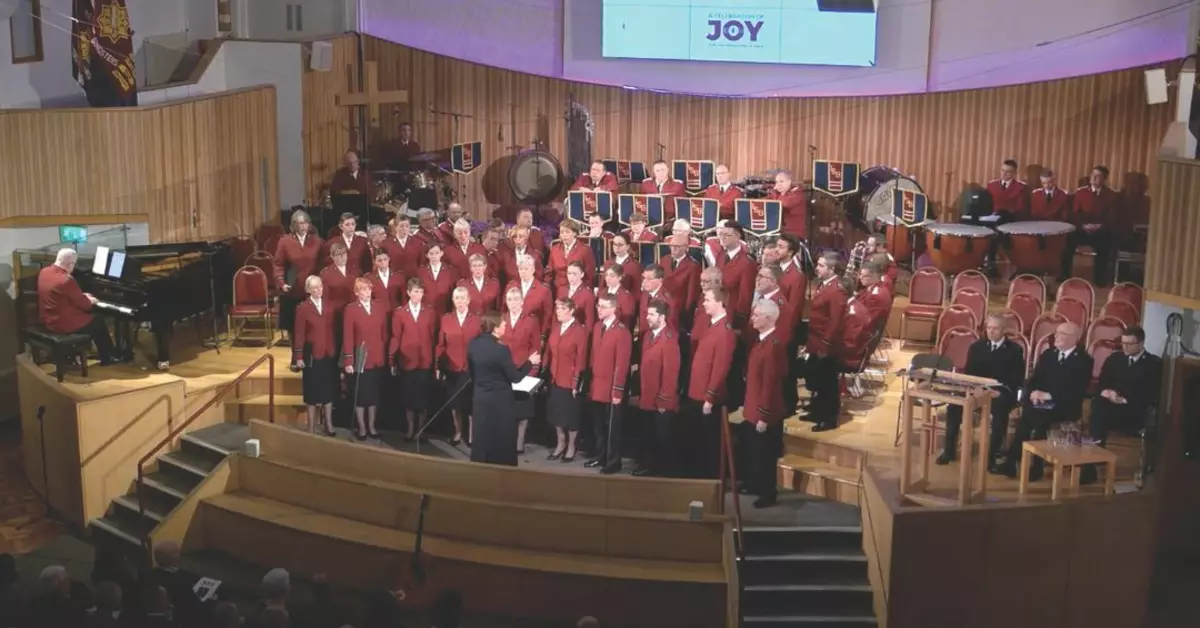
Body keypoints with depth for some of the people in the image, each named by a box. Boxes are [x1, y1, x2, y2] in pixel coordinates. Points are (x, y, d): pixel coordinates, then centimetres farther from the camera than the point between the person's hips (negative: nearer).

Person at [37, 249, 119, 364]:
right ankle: (107, 358, 26)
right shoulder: (66, 280, -27)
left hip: (47, 320, 9)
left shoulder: (44, 272, 1)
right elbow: (83, 304, -16)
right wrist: (90, 301, 6)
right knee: (99, 324, 13)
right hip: (63, 324, -9)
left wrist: (82, 296, 19)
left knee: (90, 319, 28)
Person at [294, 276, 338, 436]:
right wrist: (298, 357, -10)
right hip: (312, 355, -4)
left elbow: (334, 329, 5)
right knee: (313, 392, 6)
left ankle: (328, 424, 22)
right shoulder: (302, 308, -8)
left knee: (329, 390, 11)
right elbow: (299, 334, -8)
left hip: (330, 354, 4)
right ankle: (312, 427, 17)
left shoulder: (329, 306, 5)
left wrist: (337, 351, 2)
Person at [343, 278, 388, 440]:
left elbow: (384, 334, 7)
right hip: (360, 358, -4)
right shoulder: (350, 309, -6)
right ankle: (362, 427, 16)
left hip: (377, 358, 4)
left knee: (374, 394, 11)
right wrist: (348, 361, -12)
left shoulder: (380, 308, 6)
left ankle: (371, 426, 22)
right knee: (360, 394, 5)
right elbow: (347, 337, -9)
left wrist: (386, 356, 3)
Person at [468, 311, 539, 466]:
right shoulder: (501, 349, -23)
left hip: (480, 398, 6)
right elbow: (515, 377, -14)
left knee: (481, 438, 16)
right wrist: (530, 362, -1)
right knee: (502, 441, 9)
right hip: (500, 401, -6)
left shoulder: (473, 344, -3)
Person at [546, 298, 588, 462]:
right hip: (555, 378, 6)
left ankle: (571, 446, 23)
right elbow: (549, 352, 9)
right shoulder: (555, 327, 6)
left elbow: (581, 359, -14)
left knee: (570, 413, 7)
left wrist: (576, 381, -15)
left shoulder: (580, 330, -14)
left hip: (571, 379, -6)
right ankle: (561, 443, 31)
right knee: (556, 411, 14)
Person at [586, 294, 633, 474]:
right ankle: (600, 457, 29)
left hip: (611, 389, -7)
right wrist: (591, 381, 10)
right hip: (596, 386, 7)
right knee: (598, 425, 16)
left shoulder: (622, 332, -17)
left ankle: (614, 462, 16)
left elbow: (622, 364, -17)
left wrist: (618, 391, -16)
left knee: (612, 426, 5)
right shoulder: (597, 326, 8)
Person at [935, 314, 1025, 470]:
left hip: (1002, 393, -3)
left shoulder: (1015, 350, 4)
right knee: (954, 406, -25)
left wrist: (1001, 391, -20)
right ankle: (949, 450, -14)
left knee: (1000, 411, -38)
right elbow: (969, 373, 11)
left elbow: (1018, 379, -4)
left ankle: (992, 457, -31)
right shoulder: (977, 346, 14)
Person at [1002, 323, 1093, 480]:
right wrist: (1034, 392, -14)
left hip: (1066, 406, -4)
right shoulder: (1048, 354, 17)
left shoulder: (1084, 360, -2)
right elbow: (1034, 379, 10)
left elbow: (1078, 391, -13)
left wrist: (1049, 395, -21)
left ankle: (1035, 465, -25)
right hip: (1040, 401, 5)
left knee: (1039, 415, -34)